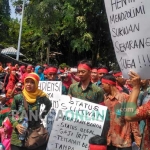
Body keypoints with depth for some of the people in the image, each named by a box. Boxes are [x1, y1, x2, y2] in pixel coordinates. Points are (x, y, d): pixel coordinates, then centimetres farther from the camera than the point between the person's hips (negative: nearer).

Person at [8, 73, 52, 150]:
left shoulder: (41, 96, -7)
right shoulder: (18, 98, -8)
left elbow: (49, 104, 15)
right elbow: (11, 115, 0)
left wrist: (43, 115, 6)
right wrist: (16, 125, -16)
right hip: (19, 134, 0)